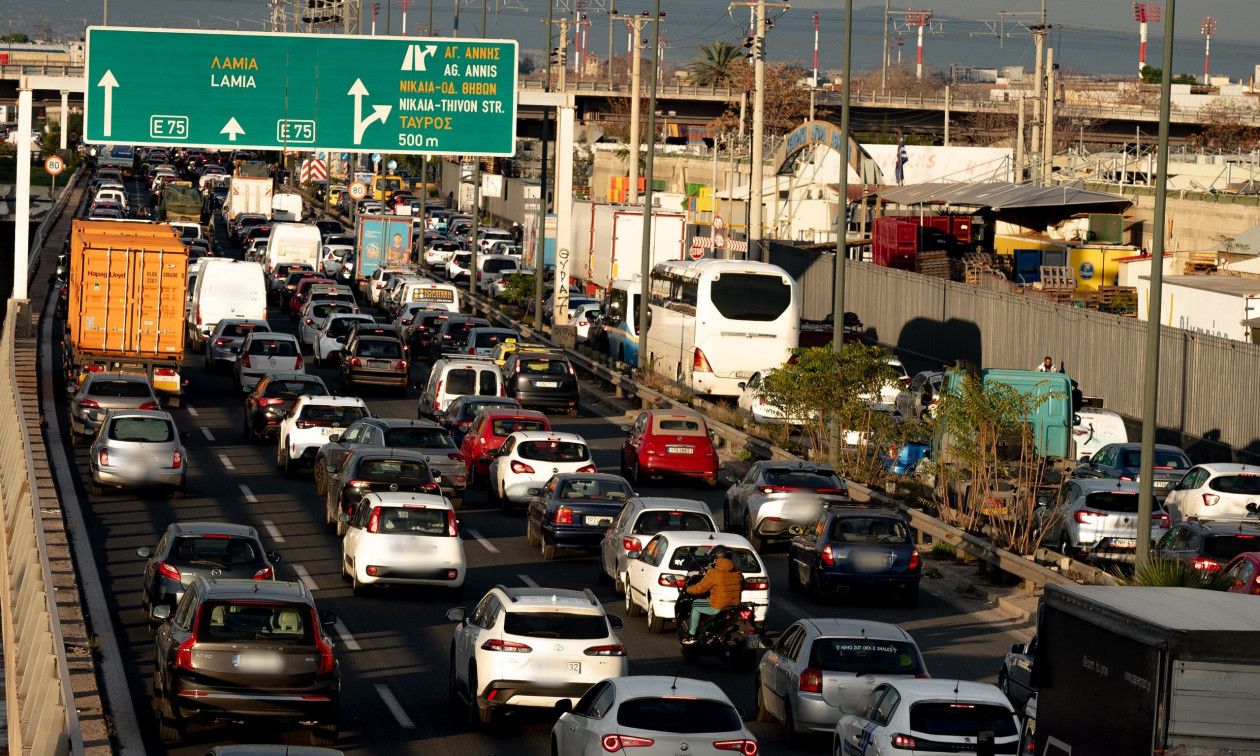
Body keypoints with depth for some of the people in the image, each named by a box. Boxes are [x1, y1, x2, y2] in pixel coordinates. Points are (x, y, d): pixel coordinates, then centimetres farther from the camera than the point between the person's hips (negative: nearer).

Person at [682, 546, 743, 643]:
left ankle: (692, 636, 20)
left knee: (695, 605, 18)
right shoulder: (737, 573, 2)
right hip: (735, 606, 6)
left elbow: (700, 588, -6)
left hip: (718, 608, -6)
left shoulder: (713, 573, -15)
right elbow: (741, 587, 19)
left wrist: (688, 589, 14)